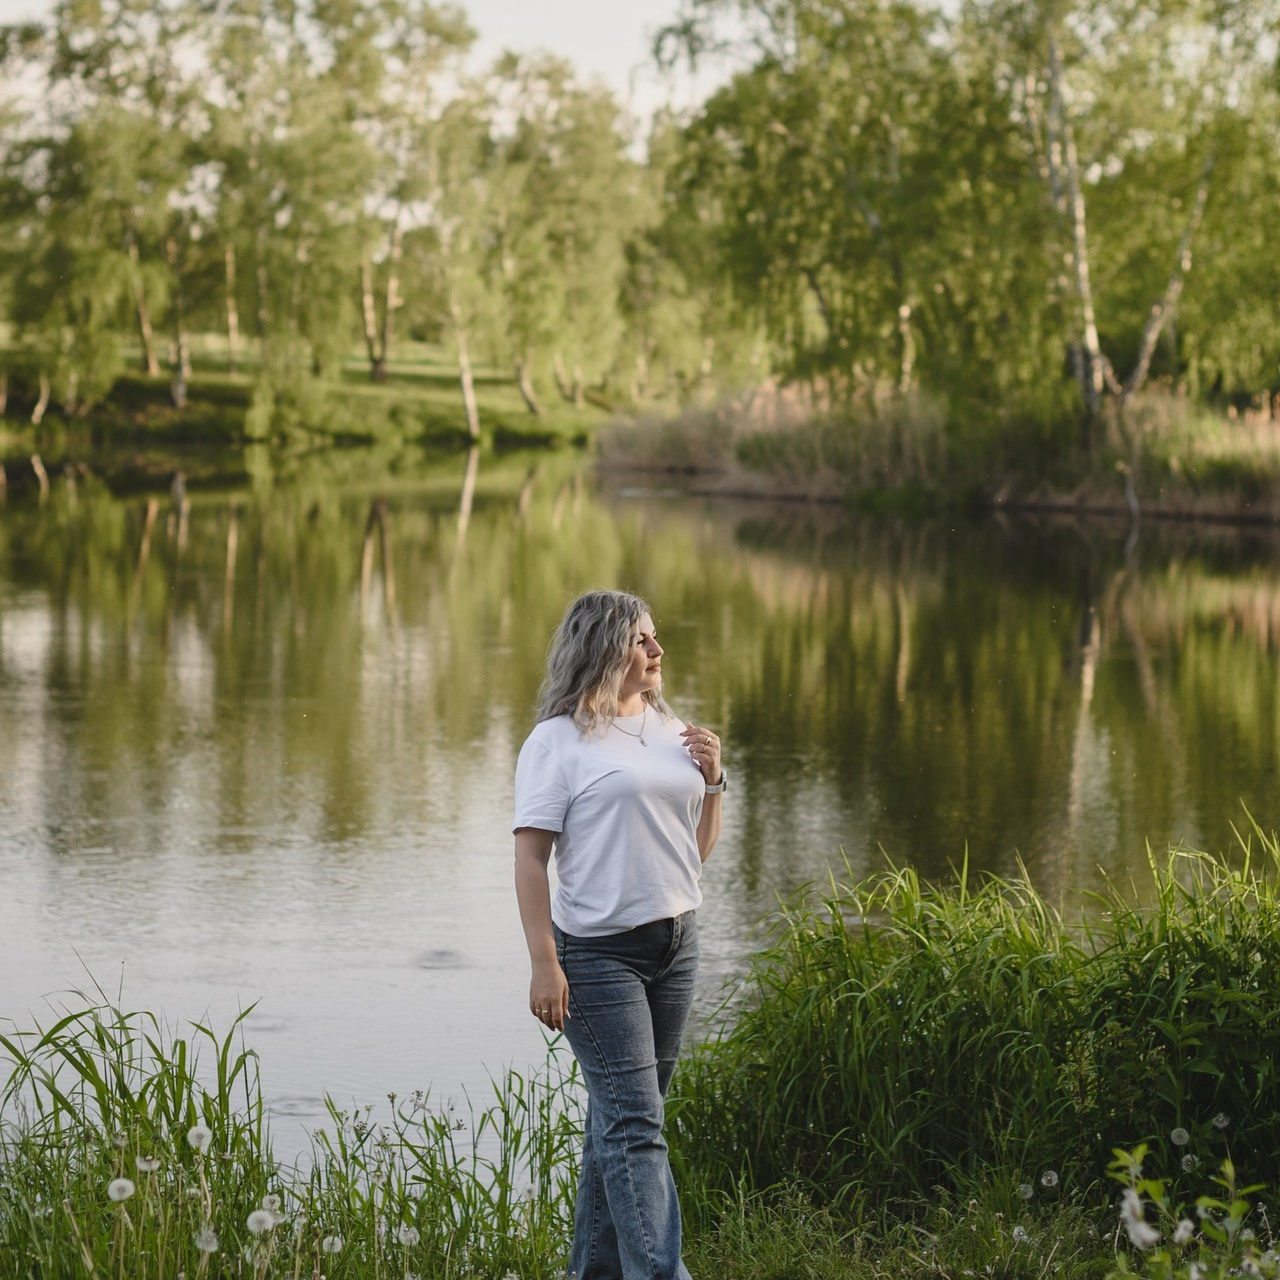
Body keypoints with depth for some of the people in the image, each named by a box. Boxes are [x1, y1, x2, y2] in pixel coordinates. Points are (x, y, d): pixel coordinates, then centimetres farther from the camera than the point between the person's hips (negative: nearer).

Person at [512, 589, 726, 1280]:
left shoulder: (671, 730, 14)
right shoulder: (559, 741, -6)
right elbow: (529, 857, -11)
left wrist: (712, 781, 4)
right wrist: (545, 964, -19)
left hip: (675, 945, 7)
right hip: (599, 955, -6)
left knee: (621, 1117, 12)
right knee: (634, 1121, -11)